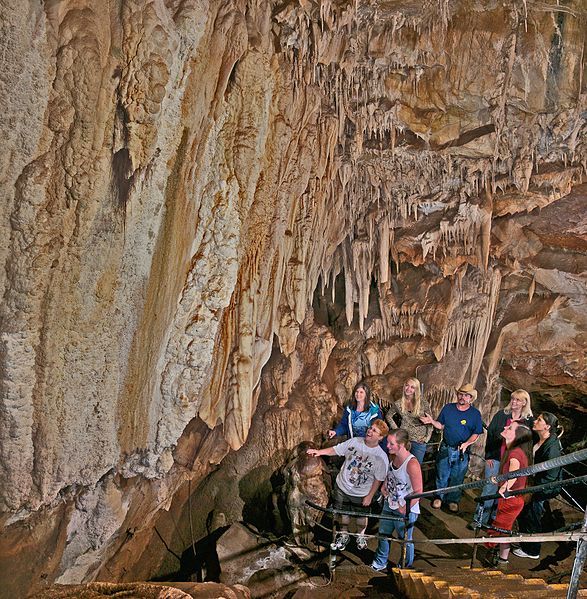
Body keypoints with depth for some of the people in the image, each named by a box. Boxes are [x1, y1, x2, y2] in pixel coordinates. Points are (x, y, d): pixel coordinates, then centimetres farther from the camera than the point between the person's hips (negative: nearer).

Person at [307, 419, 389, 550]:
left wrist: (370, 496, -11)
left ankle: (361, 534, 51)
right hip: (342, 487, 2)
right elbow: (335, 450, -5)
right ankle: (344, 534, 47)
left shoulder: (381, 457, -22)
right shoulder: (355, 441, -14)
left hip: (361, 494, -2)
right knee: (344, 513, 22)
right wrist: (319, 452, -18)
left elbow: (378, 479, -14)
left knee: (361, 517, 22)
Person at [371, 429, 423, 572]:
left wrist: (405, 509, -20)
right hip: (389, 505, 7)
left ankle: (406, 568, 39)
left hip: (405, 510, -7)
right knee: (383, 534, 23)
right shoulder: (392, 457, -6)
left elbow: (418, 492, -24)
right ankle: (380, 563, 46)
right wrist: (384, 486, 2)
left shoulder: (412, 464, -30)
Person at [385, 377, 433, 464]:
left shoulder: (423, 403, -7)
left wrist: (427, 437, -6)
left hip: (419, 441, -1)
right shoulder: (398, 404, -2)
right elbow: (388, 416, 12)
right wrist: (396, 429, 3)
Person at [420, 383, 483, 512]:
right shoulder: (448, 408, 3)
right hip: (446, 448, 1)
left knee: (457, 477, 9)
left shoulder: (475, 413, -3)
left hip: (462, 451, -1)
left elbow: (476, 433, -2)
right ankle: (439, 497, 26)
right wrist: (432, 421, -11)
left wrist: (467, 443, -18)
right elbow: (441, 425, 9)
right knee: (442, 475, 8)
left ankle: (453, 500, 26)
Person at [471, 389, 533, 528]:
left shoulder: (529, 421, 2)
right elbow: (490, 434, 2)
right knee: (490, 487, -2)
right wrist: (488, 456, -3)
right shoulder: (501, 415, 1)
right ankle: (479, 518, 6)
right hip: (495, 458, -1)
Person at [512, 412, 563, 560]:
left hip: (542, 491, -8)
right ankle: (524, 545, 38)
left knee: (532, 520, 6)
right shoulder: (538, 441, 0)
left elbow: (550, 476, -24)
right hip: (531, 486, 8)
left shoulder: (552, 447, -25)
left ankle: (532, 552, 24)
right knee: (522, 516, 19)